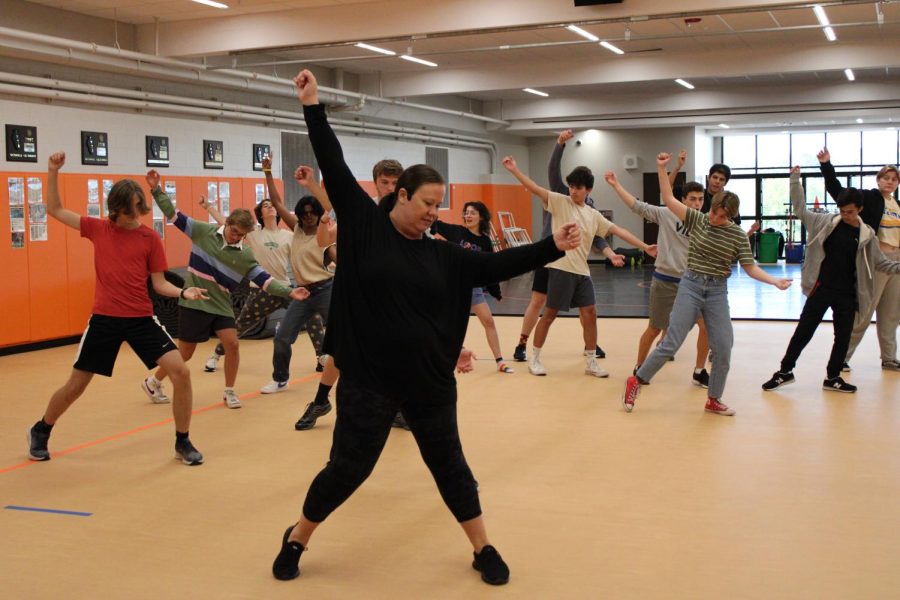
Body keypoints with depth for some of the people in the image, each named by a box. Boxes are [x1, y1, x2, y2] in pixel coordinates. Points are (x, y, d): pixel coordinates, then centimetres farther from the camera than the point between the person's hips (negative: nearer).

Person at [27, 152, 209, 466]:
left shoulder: (150, 238, -1)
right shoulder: (98, 229, 2)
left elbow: (159, 283, 0)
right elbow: (55, 210, 7)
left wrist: (183, 292, -18)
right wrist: (53, 172, -3)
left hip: (141, 318, 0)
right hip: (104, 318, 0)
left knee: (181, 371, -13)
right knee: (75, 386, 9)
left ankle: (183, 442, 4)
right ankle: (40, 432, 37)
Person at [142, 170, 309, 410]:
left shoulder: (245, 256, -4)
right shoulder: (203, 231, -7)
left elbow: (264, 280, -8)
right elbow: (174, 215, -4)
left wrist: (289, 291, -20)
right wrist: (156, 190, -12)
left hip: (221, 305, 3)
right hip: (194, 302, -3)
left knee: (232, 343, -10)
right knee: (185, 353, 3)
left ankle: (229, 391, 10)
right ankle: (153, 381, 27)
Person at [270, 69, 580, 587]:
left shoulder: (442, 255, 4)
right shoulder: (364, 225, -5)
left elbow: (498, 265, 0)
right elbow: (335, 167, -8)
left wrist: (553, 247, -9)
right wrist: (313, 107, -10)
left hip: (430, 379, 4)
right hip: (368, 379, -3)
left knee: (449, 463, 15)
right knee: (348, 467, 5)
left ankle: (484, 549, 29)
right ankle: (296, 540, 28)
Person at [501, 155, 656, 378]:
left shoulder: (594, 215, 13)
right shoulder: (560, 202, -1)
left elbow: (618, 230, 13)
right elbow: (535, 188, -12)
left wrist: (644, 247, 10)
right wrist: (514, 170, -23)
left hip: (582, 271, 5)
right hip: (561, 268, -5)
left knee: (590, 314, 4)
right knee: (550, 314, 1)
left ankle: (591, 362, 15)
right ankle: (534, 358, 15)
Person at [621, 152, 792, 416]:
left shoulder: (739, 236, -1)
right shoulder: (697, 219, -1)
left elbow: (750, 267, -2)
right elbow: (669, 199, -5)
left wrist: (774, 281, -17)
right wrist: (661, 168, -12)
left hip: (717, 291, 2)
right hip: (691, 285, -2)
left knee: (723, 349, 0)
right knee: (671, 343, -6)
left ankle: (714, 400, 18)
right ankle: (637, 380, 11)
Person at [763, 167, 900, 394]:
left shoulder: (866, 235, 2)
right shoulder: (826, 222, -2)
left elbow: (879, 263, 9)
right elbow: (800, 210, 4)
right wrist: (795, 179, -1)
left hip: (847, 294, 2)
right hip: (821, 289, -2)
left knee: (843, 336, 9)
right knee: (803, 331, 2)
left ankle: (833, 377, 24)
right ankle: (785, 371, 13)